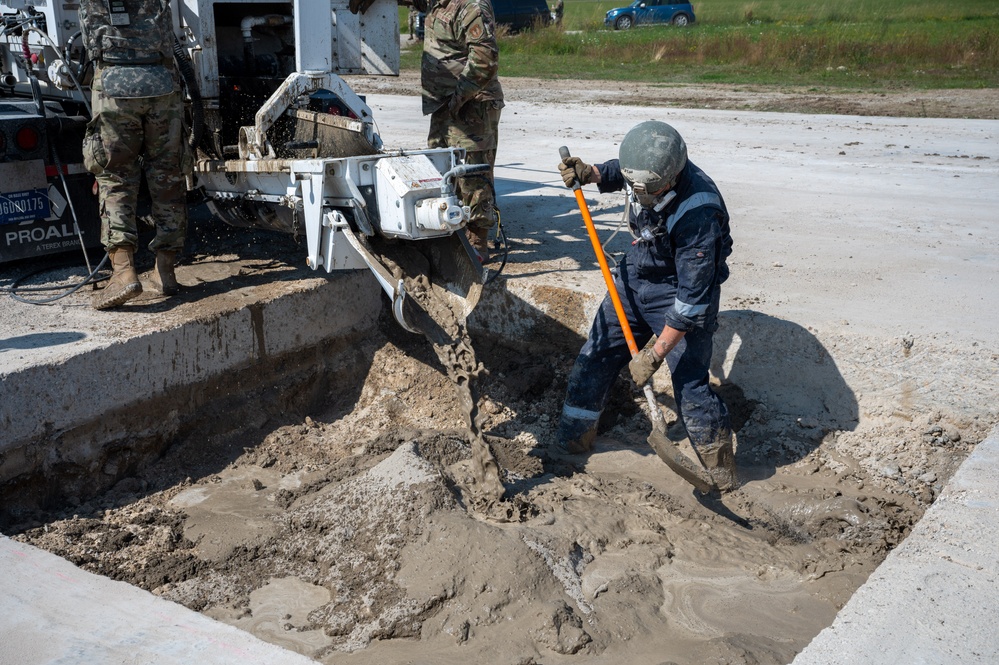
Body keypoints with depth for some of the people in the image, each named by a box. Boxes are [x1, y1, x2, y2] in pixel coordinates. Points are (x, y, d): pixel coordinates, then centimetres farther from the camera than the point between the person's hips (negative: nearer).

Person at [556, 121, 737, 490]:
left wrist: (655, 354, -29)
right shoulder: (643, 168, -15)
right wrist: (589, 174, -7)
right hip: (635, 276, 7)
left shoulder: (698, 213, -35)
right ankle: (572, 442, 29)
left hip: (678, 290, -7)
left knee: (689, 384, -10)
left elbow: (691, 297, -31)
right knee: (596, 356, 11)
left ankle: (722, 472, 12)